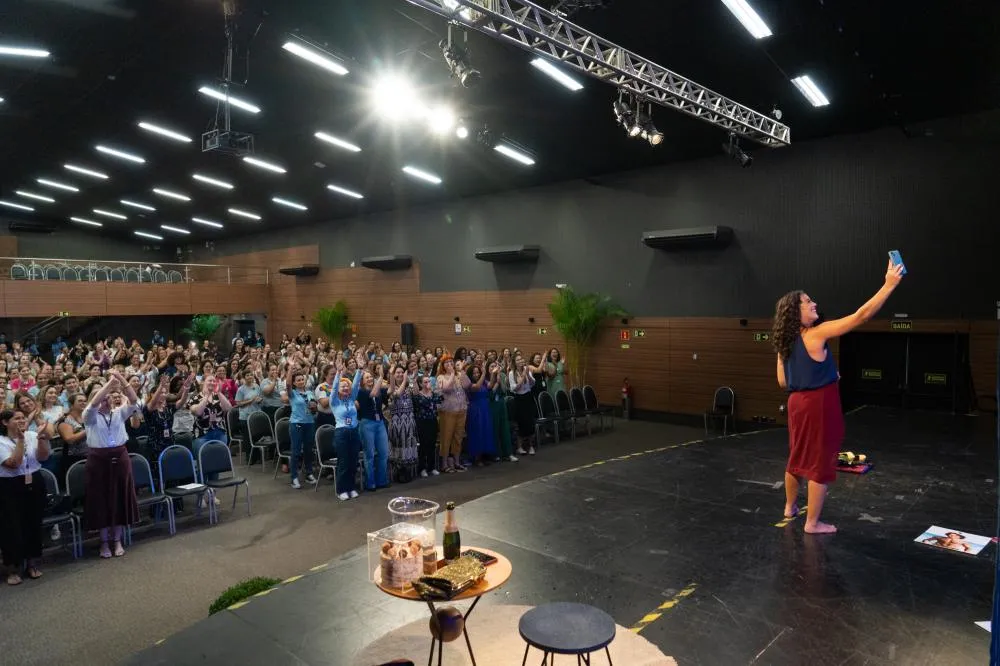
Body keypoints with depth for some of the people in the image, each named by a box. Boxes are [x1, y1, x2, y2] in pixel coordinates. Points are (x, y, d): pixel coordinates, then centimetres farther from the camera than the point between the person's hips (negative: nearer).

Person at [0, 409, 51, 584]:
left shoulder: (32, 436, 2)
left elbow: (43, 457, -6)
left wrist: (41, 439, -20)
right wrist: (20, 440, -23)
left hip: (35, 485, 4)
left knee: (34, 525, 10)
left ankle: (32, 563, 25)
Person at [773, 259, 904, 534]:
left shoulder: (785, 341, 5)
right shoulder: (817, 333, -16)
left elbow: (783, 382, 9)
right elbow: (861, 316, -17)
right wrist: (889, 285, -12)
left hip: (798, 402, 8)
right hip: (819, 405, -7)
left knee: (797, 456, 22)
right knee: (820, 462, 3)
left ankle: (790, 506, 39)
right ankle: (813, 523, 12)